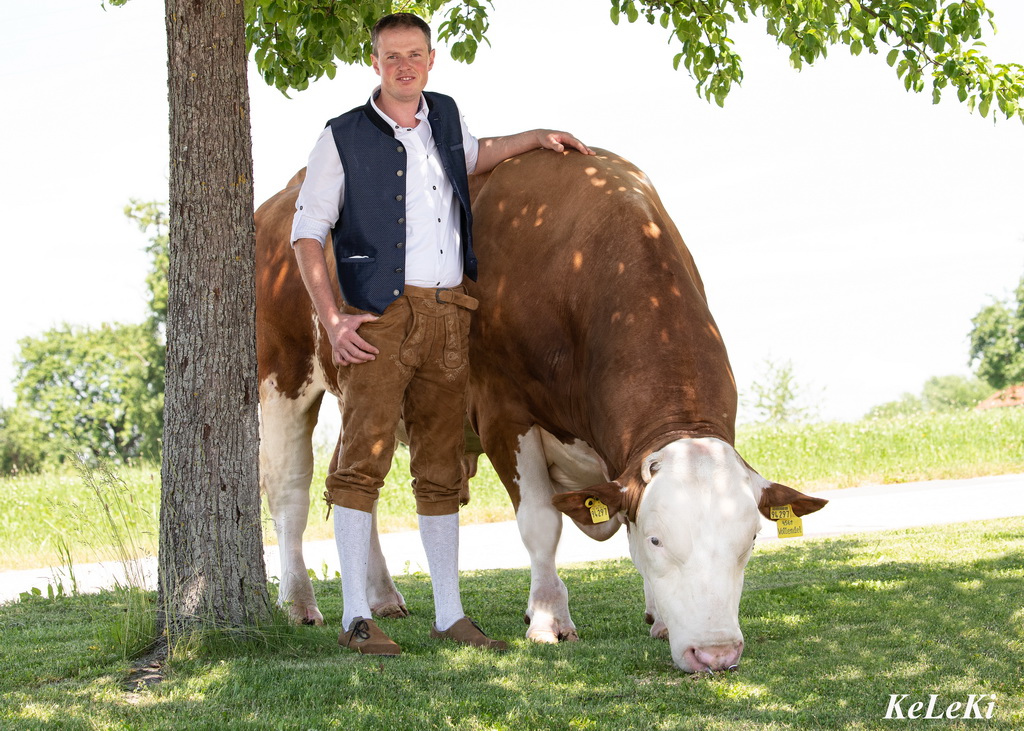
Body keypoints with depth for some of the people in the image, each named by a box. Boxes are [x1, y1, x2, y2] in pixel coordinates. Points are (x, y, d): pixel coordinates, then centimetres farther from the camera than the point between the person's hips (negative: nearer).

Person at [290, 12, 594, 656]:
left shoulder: (445, 116, 14)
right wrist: (333, 319, -10)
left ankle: (450, 614, 13)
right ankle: (356, 616, -7)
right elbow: (307, 235, -1)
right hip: (380, 315, -5)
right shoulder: (344, 138, -1)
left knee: (442, 469, 8)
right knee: (363, 458, -10)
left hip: (449, 314, 5)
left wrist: (537, 138, 32)